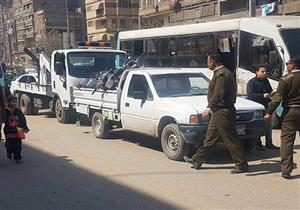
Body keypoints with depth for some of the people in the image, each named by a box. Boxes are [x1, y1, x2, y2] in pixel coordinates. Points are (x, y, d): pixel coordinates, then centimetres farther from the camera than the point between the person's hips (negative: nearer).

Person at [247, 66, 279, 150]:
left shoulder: (266, 81, 12)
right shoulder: (251, 82, -10)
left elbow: (270, 91, 23)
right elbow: (250, 95, -21)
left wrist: (271, 94, -2)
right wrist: (263, 96, -28)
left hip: (265, 106, 7)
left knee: (268, 125, 10)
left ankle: (269, 143, 20)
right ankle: (258, 144, 10)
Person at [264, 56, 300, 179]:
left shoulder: (285, 79, -8)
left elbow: (278, 97, -12)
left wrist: (269, 113, -10)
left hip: (290, 112, -3)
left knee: (287, 141, 1)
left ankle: (286, 170, -1)